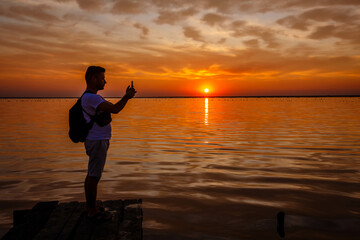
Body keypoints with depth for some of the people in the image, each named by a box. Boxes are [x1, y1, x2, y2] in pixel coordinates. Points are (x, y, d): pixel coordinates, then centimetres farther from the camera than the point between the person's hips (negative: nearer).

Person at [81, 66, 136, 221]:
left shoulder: (90, 97, 15)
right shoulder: (91, 97, -20)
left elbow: (112, 108, 19)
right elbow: (115, 109, -24)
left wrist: (126, 97, 13)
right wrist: (127, 97, -11)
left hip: (96, 140, 11)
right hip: (97, 142, -11)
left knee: (92, 175, 16)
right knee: (94, 176, -3)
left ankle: (89, 205, 27)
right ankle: (92, 210, 7)